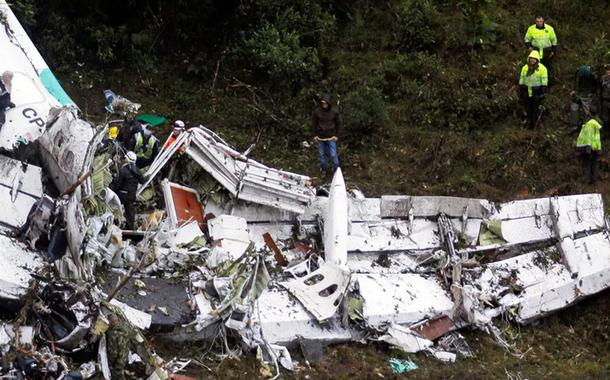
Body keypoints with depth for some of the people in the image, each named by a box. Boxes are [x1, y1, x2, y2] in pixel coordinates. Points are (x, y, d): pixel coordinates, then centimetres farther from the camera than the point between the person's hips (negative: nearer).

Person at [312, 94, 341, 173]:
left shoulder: (334, 112, -9)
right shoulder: (317, 111, -9)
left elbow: (338, 124, 2)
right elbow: (314, 123, 2)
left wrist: (336, 135, -1)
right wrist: (314, 135, 1)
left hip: (331, 137, -1)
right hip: (320, 137, 1)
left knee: (333, 154, 0)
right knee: (322, 153, 13)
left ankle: (336, 169, 14)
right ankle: (323, 167, 30)